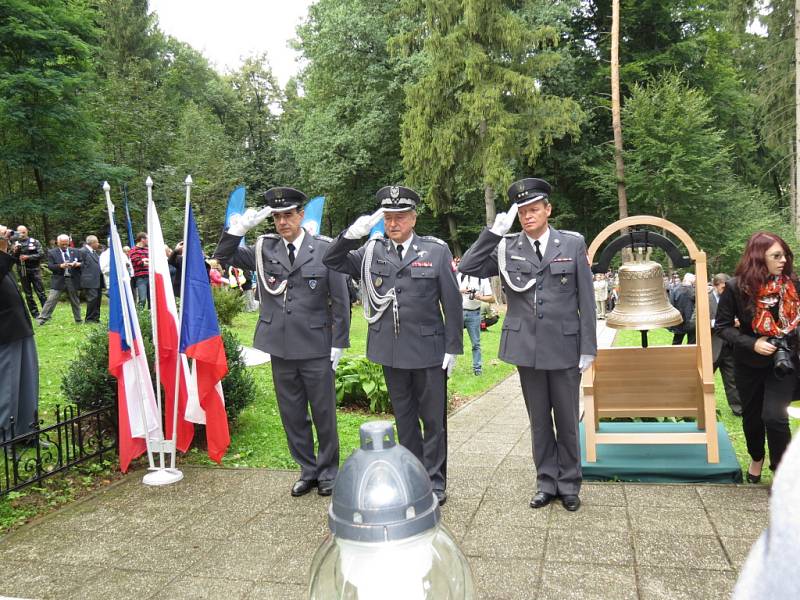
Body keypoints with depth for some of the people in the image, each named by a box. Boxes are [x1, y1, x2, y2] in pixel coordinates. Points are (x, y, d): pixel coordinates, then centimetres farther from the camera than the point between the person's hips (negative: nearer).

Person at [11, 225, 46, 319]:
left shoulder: (35, 242, 1)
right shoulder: (15, 244, 8)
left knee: (40, 292, -4)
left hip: (34, 270, -3)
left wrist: (28, 257, -16)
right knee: (28, 294, 7)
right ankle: (35, 314, 14)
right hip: (22, 272, 3)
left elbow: (41, 254, -7)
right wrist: (15, 252, -13)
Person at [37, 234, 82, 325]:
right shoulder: (52, 252, 2)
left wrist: (78, 264, -14)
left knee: (75, 301, 12)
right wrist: (61, 266, -23)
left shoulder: (74, 251, 8)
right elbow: (50, 266, -6)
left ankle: (78, 320, 21)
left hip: (72, 280, 2)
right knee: (51, 300, -6)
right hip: (59, 280, -2)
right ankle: (42, 318, -3)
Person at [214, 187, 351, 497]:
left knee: (324, 413, 9)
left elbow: (340, 299, -4)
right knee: (292, 415, 13)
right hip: (281, 347, 4)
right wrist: (240, 227, -8)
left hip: (316, 347, -3)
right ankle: (307, 471, 30)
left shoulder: (324, 248, -6)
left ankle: (328, 471, 27)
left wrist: (338, 343, -6)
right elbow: (224, 255, 8)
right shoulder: (264, 248, 4)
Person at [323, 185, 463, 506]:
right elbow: (332, 261, 3)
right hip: (391, 352, 3)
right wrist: (353, 233, -13)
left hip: (428, 351, -3)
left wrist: (452, 347, -5)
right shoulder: (372, 251, 5)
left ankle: (435, 481, 23)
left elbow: (452, 303, -3)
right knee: (404, 418, 16)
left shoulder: (436, 250, -4)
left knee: (433, 419, 8)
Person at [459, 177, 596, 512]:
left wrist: (588, 348, -4)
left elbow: (586, 300, 0)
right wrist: (494, 232, -13)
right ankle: (547, 482, 26)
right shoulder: (507, 248, 2)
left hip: (564, 347, -1)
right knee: (539, 420, 12)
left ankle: (569, 484, 25)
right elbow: (468, 268, -7)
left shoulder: (573, 244, 0)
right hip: (527, 347, 1)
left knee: (567, 420, 9)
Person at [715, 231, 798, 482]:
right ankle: (756, 458, 44)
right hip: (749, 363, 0)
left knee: (774, 416, -11)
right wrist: (752, 343, -21)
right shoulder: (736, 287, -15)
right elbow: (722, 326, -9)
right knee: (752, 415, 16)